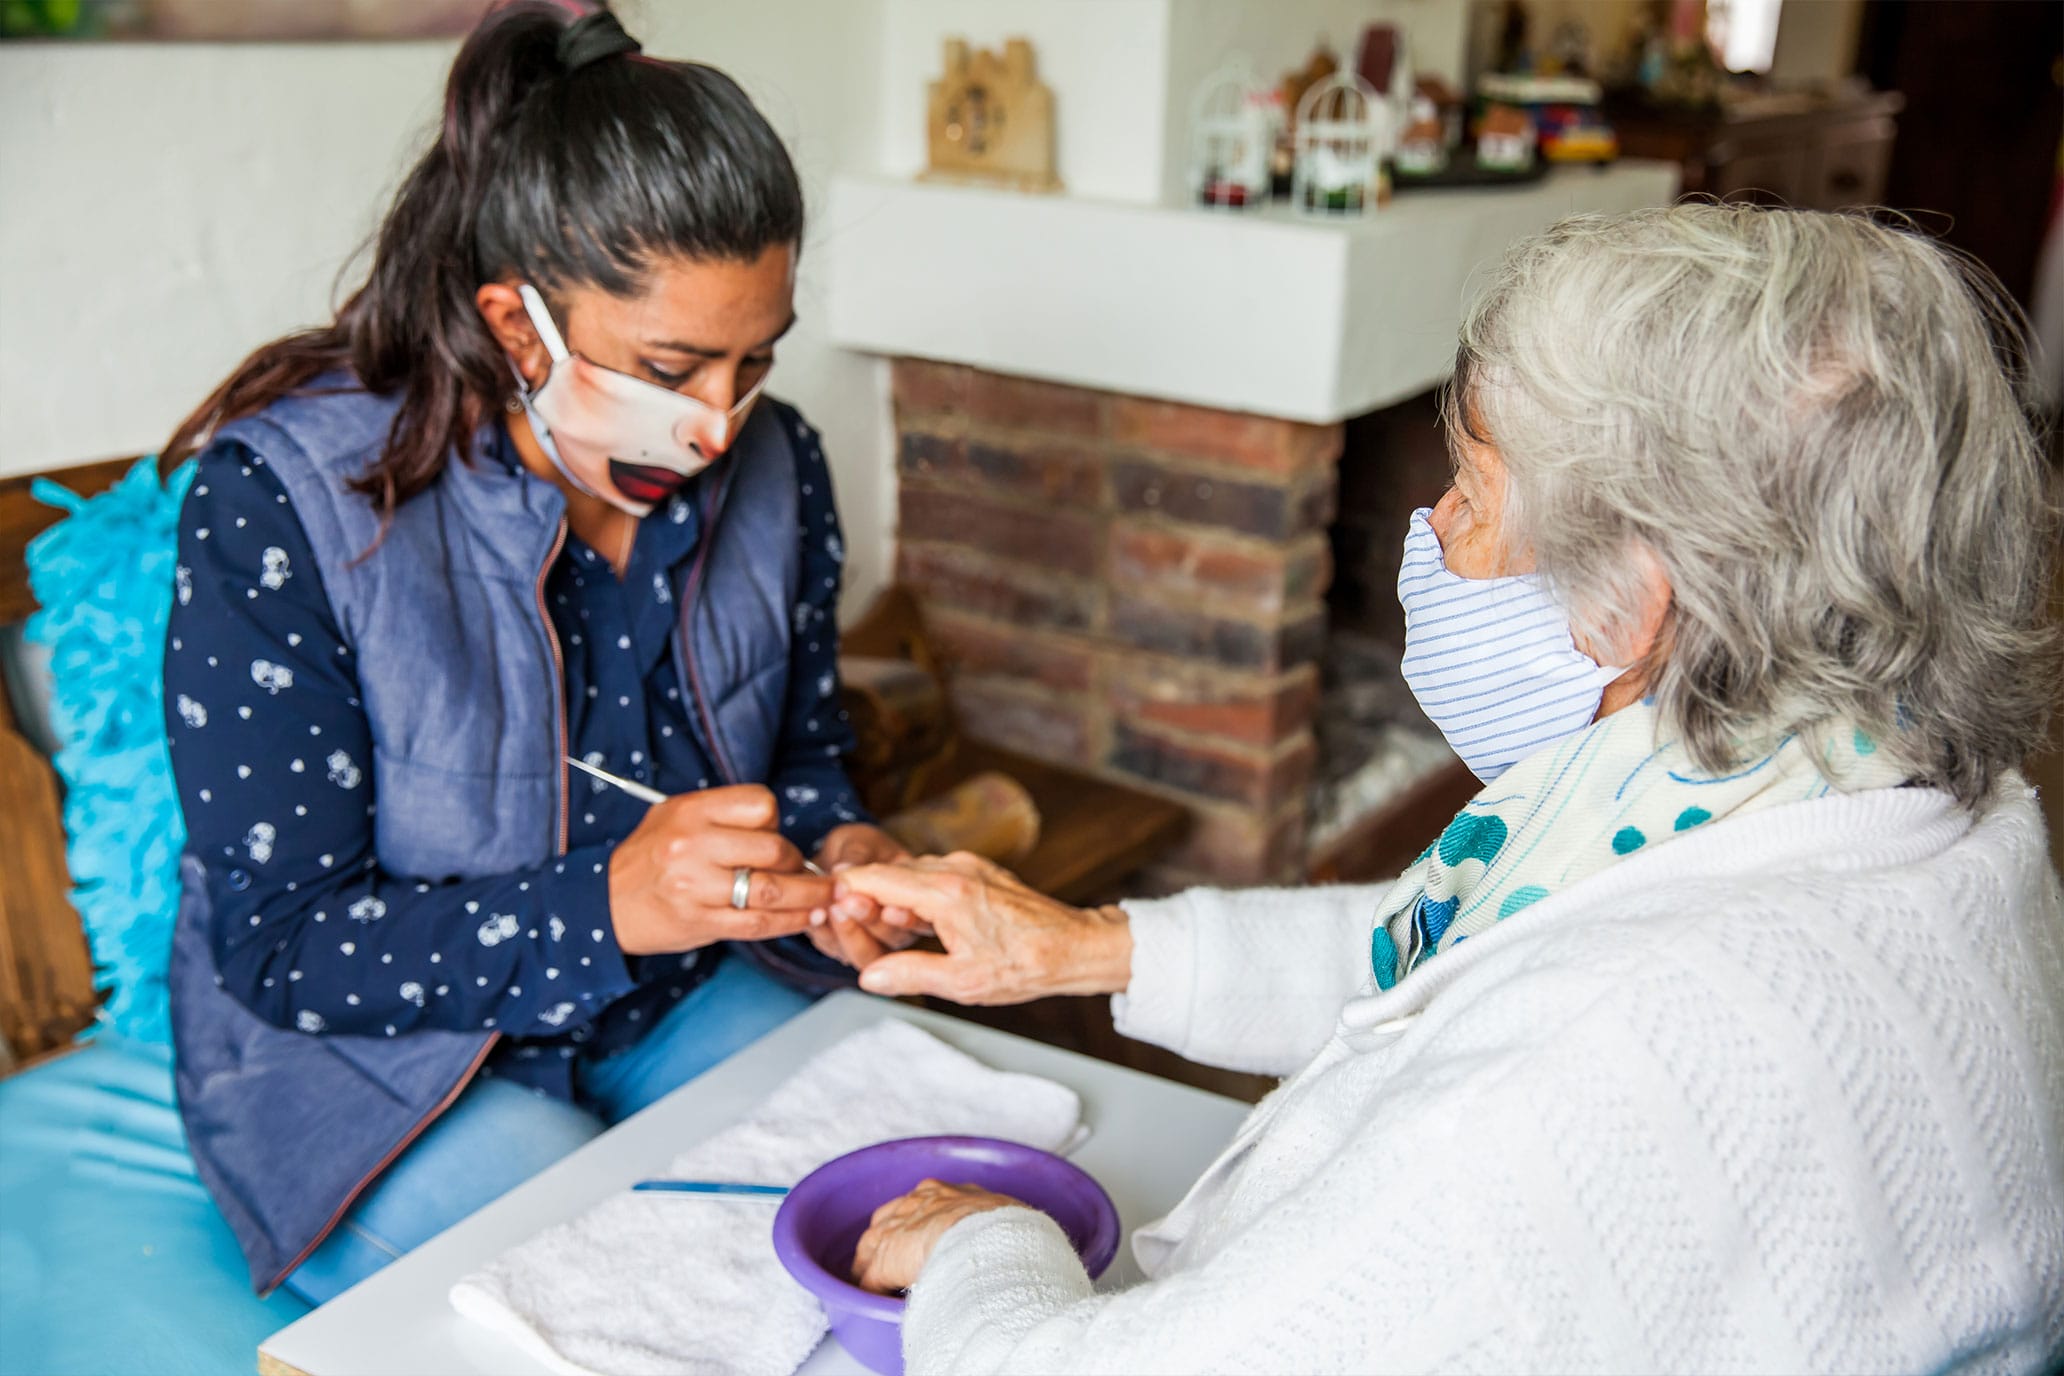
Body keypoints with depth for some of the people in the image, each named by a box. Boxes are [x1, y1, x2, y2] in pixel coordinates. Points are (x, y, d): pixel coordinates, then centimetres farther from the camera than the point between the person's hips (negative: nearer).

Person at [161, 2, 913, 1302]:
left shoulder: (772, 465, -6)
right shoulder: (281, 501, -22)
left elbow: (807, 753, 10)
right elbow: (278, 947, -20)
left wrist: (836, 852, -14)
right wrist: (609, 902, -34)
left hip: (683, 1004, 5)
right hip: (372, 1058, -4)